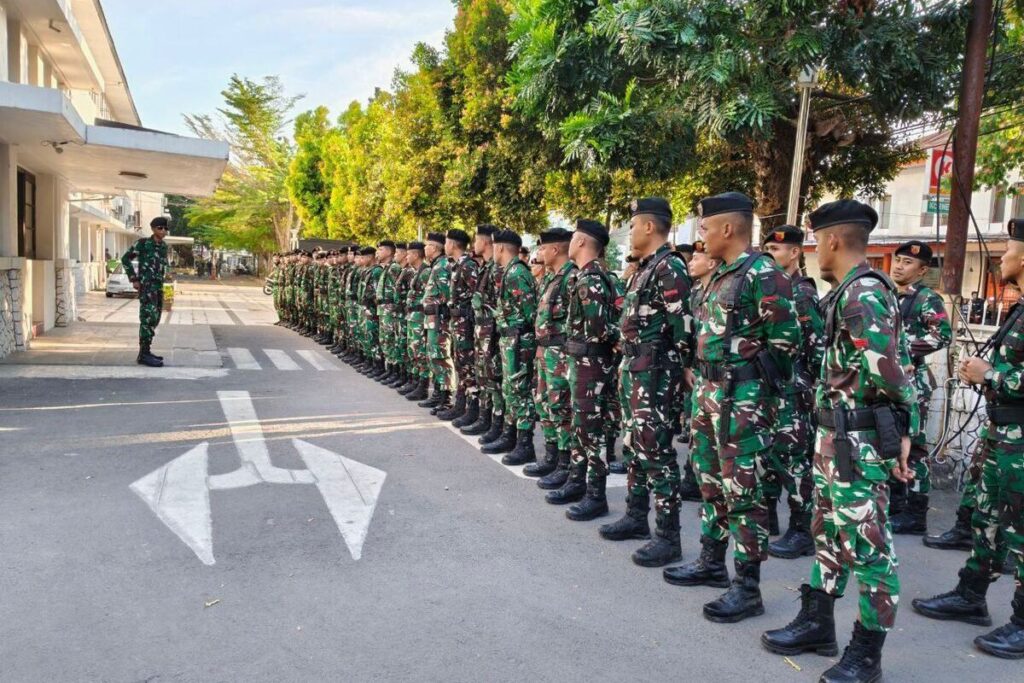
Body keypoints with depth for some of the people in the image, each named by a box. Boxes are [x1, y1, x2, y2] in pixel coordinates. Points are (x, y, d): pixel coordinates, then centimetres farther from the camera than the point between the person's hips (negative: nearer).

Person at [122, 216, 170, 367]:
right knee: (148, 318, -13)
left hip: (158, 286, 8)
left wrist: (160, 281, 17)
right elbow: (125, 259, -4)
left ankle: (145, 351, 18)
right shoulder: (143, 243, -8)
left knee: (154, 319, 10)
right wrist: (134, 279, -7)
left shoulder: (164, 246, 11)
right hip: (146, 286, -8)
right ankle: (144, 354, -12)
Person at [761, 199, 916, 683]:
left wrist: (899, 428, -12)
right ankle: (817, 624, 33)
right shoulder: (850, 292, 13)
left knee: (867, 546, 2)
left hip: (859, 440, -10)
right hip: (834, 434, 11)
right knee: (828, 532, 19)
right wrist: (905, 426, 11)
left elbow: (888, 370, -25)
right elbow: (878, 363, 14)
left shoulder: (863, 293, -18)